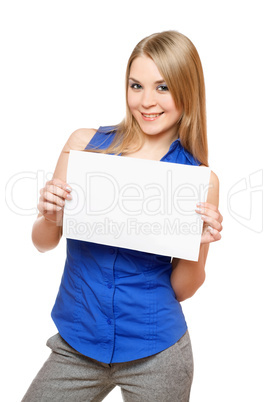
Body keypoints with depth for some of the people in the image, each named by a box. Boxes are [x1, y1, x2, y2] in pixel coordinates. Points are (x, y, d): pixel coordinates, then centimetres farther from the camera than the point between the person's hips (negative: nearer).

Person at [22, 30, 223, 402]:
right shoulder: (85, 144, -6)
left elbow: (182, 289, -1)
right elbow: (44, 243, 2)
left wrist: (200, 245, -19)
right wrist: (50, 217, -18)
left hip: (156, 355, -1)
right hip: (77, 345, 1)